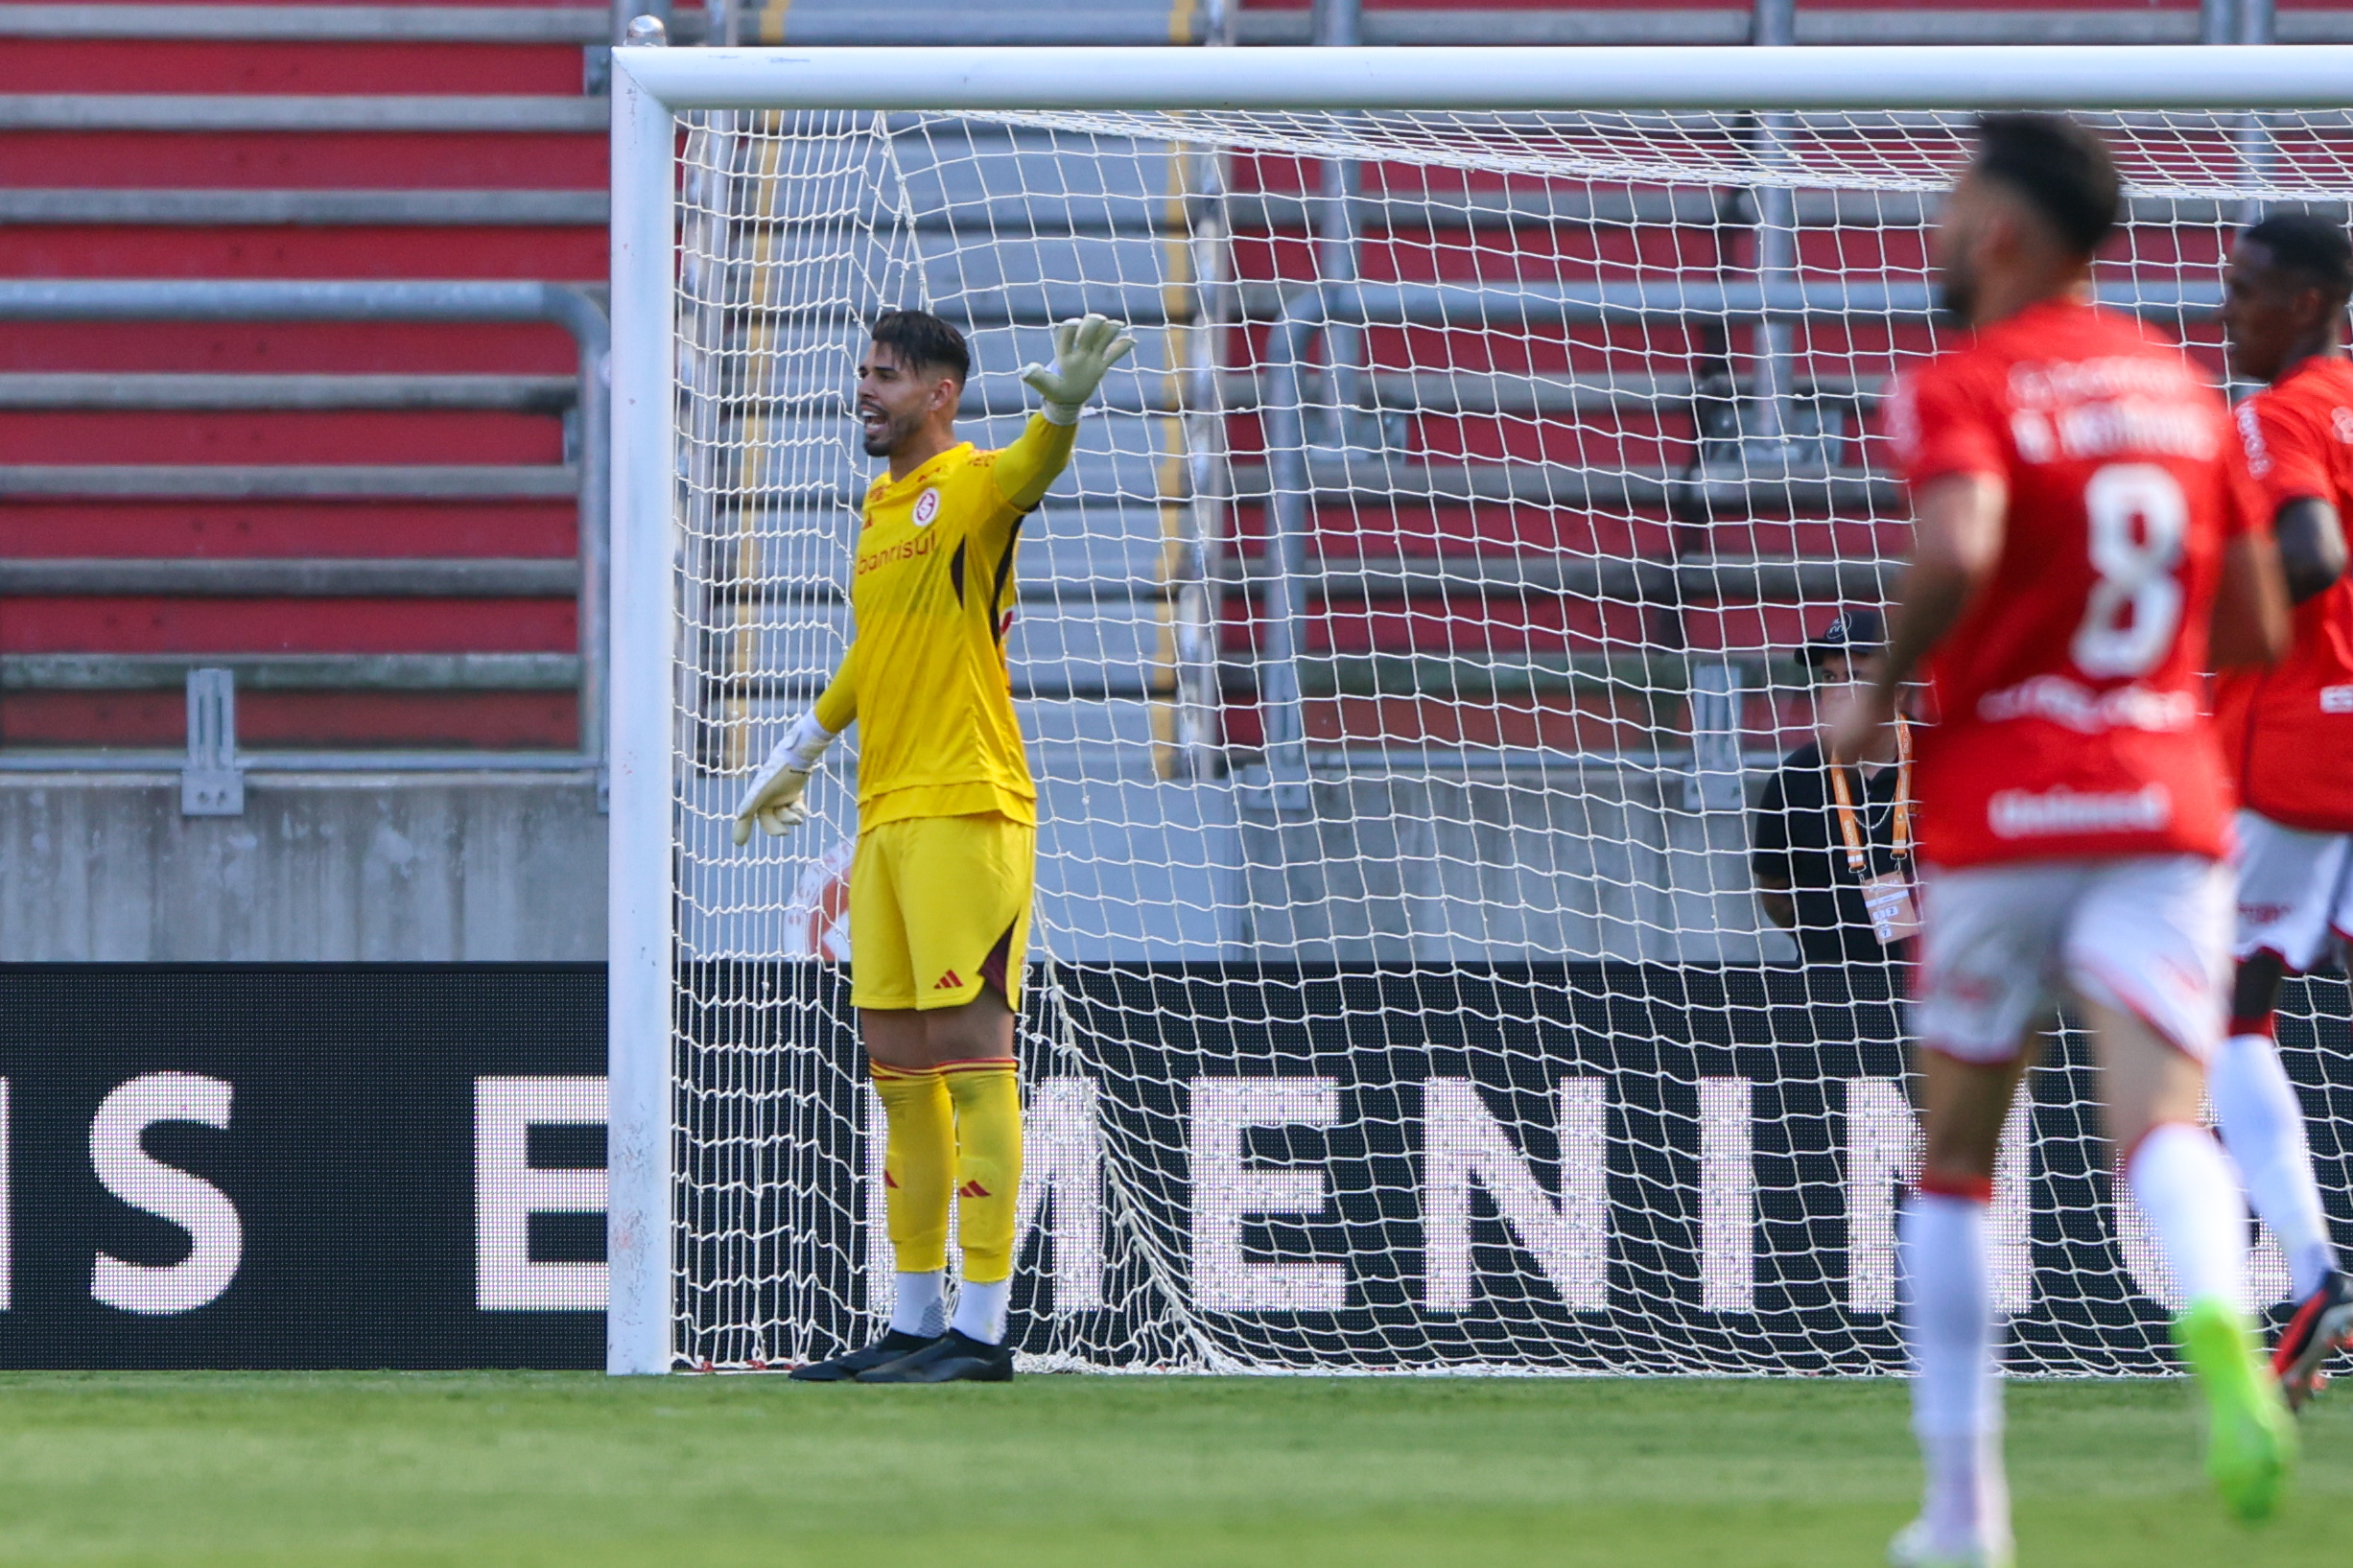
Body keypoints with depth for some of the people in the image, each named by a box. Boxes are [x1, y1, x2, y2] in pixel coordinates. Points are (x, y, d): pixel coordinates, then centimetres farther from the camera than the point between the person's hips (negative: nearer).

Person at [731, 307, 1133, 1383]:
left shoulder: (970, 487, -7)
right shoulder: (880, 509, 19)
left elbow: (1028, 473, -30)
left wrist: (1061, 410, -52)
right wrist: (801, 751, 42)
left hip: (967, 809, -9)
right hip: (888, 813, 9)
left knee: (968, 1044, -10)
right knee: (896, 1061, 10)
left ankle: (981, 1328, -11)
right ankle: (916, 1322, 16)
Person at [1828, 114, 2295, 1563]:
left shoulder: (1961, 389, -5)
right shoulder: (2180, 385, 13)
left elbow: (1959, 549, -26)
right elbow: (2257, 627, 16)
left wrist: (1878, 692, -10)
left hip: (2001, 804, -3)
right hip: (2170, 798, 3)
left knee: (1957, 1156, 12)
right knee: (2164, 1119, -11)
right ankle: (2219, 1329, -45)